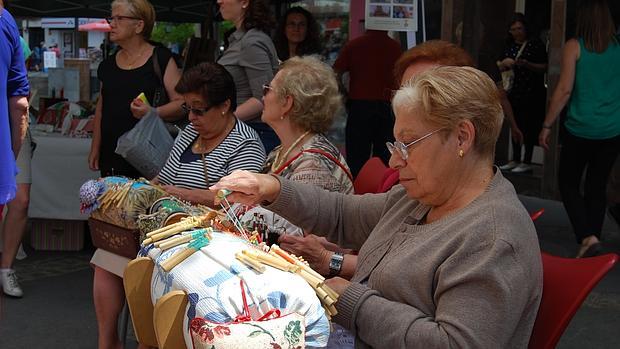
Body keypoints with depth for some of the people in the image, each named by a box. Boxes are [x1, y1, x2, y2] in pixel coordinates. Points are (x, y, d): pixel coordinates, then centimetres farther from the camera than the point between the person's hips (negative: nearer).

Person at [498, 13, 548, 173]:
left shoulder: (536, 44, -6)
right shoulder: (510, 45, 11)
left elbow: (544, 68, -7)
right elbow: (500, 67, 14)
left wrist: (527, 64, -21)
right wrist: (504, 63, -8)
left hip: (532, 92, -6)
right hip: (514, 91, 6)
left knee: (529, 126, -4)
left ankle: (527, 162, 3)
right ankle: (515, 160, 18)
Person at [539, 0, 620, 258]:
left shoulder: (574, 47, -7)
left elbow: (564, 90, -12)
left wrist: (547, 126, -6)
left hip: (580, 130, -4)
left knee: (568, 183, 8)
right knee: (597, 186, 15)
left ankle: (587, 237, -10)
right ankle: (593, 238, 20)